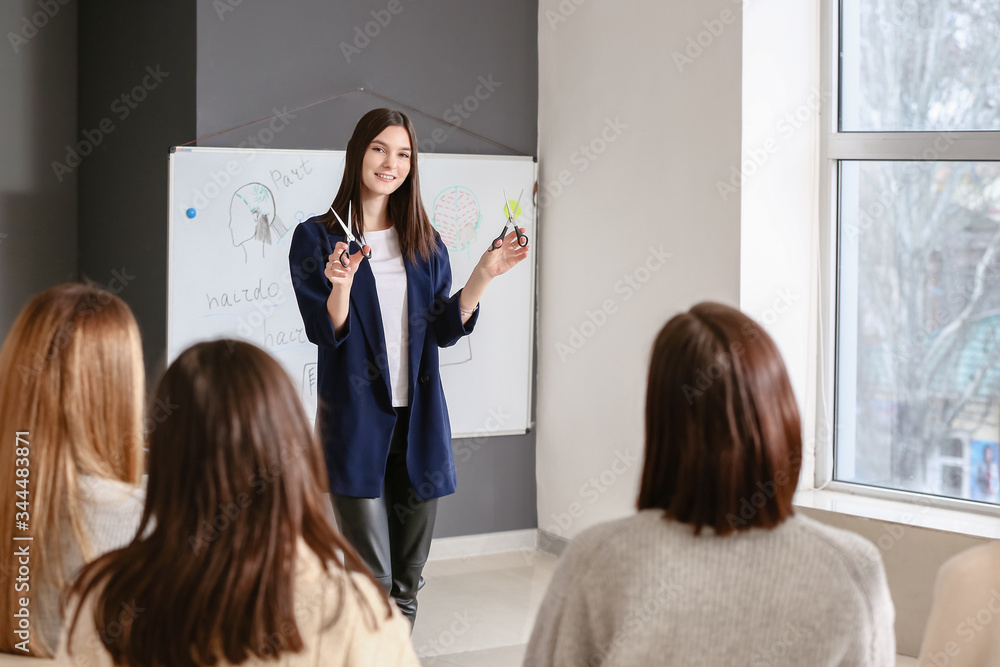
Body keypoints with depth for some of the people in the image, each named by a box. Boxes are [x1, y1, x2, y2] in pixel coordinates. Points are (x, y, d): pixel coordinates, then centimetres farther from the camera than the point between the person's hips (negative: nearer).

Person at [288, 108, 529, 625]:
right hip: (356, 422, -4)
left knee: (408, 581, 9)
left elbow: (445, 329, 7)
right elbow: (323, 332, -7)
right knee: (372, 582, -9)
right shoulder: (315, 238, -1)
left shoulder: (425, 242, 12)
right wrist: (342, 286, -26)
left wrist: (484, 274, -5)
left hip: (418, 421, 5)